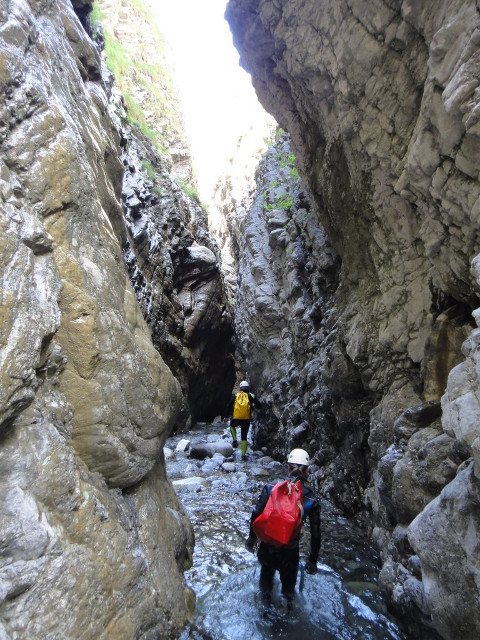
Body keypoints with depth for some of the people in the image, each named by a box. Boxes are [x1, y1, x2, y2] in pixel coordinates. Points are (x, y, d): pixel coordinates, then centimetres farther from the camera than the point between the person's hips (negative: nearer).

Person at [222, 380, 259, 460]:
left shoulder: (235, 395, 8)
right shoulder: (250, 396, 6)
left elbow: (229, 406, 6)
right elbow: (258, 405, 6)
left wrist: (225, 416, 12)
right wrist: (253, 405, 27)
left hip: (236, 419, 0)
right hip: (246, 419, 0)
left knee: (232, 426, 34)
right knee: (244, 437, 12)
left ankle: (235, 440, 17)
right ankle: (243, 455, 11)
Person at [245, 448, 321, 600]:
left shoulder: (271, 488, -16)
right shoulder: (311, 499, -13)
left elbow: (256, 515, -10)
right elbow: (315, 533, -7)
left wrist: (252, 537, 7)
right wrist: (312, 560, 7)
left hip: (267, 545, 1)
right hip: (290, 552, -1)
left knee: (266, 571, 31)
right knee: (289, 579, 28)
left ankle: (266, 599, 54)